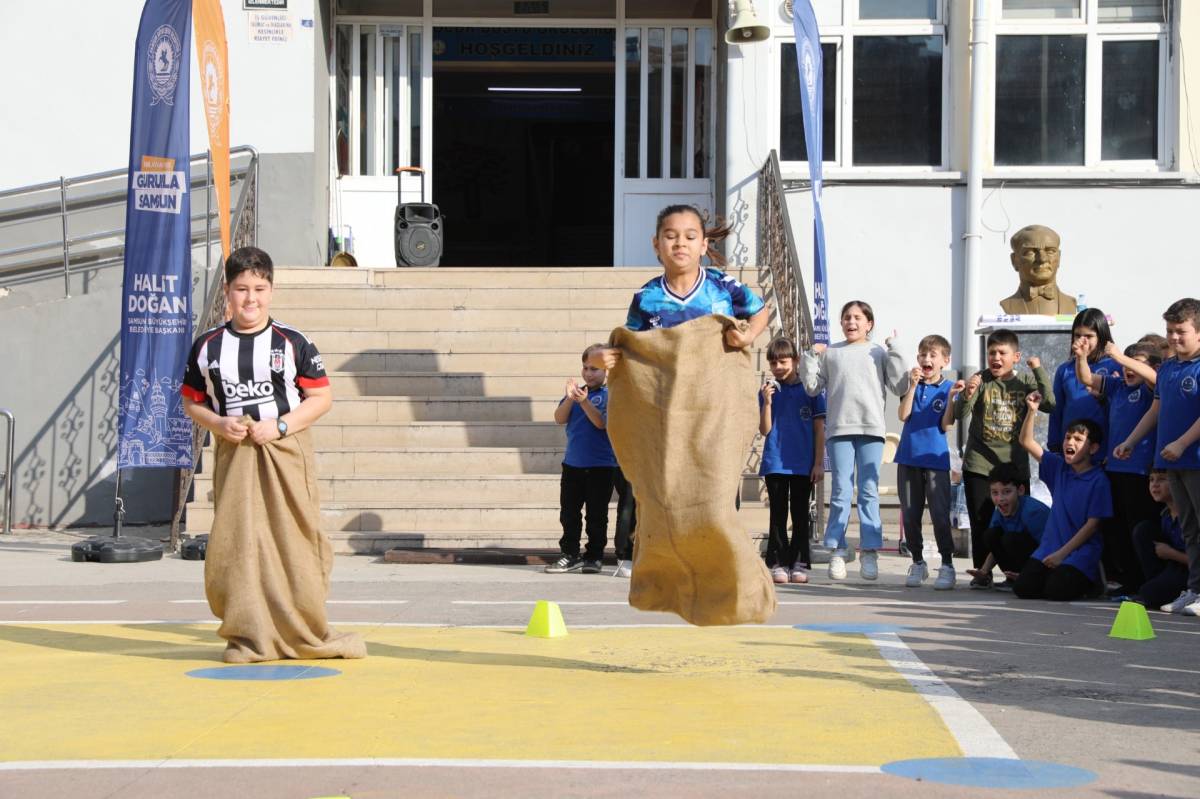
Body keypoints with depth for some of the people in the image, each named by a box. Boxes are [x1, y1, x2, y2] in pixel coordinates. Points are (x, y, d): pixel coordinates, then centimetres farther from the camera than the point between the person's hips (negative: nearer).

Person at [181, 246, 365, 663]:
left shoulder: (292, 343, 0)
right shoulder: (207, 346, 6)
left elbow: (321, 397, 0)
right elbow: (192, 400, 12)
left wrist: (280, 426, -13)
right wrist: (217, 424, -9)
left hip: (286, 453, -2)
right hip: (233, 455, 2)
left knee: (294, 542, -1)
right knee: (236, 543, -1)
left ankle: (307, 635, 12)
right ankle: (247, 637, 9)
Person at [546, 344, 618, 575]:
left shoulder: (609, 394, -6)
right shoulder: (575, 391, 7)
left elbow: (601, 422, -17)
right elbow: (560, 418, -3)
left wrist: (584, 402, -29)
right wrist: (570, 398, -19)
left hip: (600, 466, -4)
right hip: (573, 463, 4)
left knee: (596, 515, 4)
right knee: (568, 513, 6)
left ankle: (594, 556, 13)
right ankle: (570, 555, 13)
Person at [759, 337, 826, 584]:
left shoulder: (810, 389, 2)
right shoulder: (768, 391, 4)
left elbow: (819, 428, 2)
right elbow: (765, 430, 0)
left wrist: (819, 462, -3)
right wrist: (767, 401, -14)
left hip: (804, 464, 0)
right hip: (775, 463, 1)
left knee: (800, 515, 6)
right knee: (778, 515, 3)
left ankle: (799, 563, 10)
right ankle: (777, 563, 5)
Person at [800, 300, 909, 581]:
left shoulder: (879, 353, 11)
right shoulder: (829, 353, 13)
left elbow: (899, 387, 4)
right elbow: (812, 387, 11)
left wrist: (893, 351, 1)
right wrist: (811, 357, 3)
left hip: (872, 430, 0)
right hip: (839, 430, 0)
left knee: (869, 492, 0)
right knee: (841, 492, 0)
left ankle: (870, 552, 3)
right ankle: (837, 552, 2)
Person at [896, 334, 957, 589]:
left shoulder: (948, 388, 0)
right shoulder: (912, 384, 7)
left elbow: (945, 426, -7)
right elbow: (903, 415, -7)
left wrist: (952, 399, -19)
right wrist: (913, 386, -13)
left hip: (935, 459, -3)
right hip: (909, 457, 3)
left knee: (940, 515, -8)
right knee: (910, 515, 8)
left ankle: (947, 565, -1)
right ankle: (918, 563, 21)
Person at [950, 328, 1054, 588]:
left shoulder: (1026, 382, 4)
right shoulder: (981, 380, -1)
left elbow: (1050, 403, -11)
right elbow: (960, 414, -10)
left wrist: (1039, 369, -13)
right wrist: (966, 395, -31)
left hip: (1015, 465, 1)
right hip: (979, 464, -1)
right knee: (981, 521, 2)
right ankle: (982, 571, 10)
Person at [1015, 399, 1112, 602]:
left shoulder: (1099, 480, -8)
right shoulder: (1058, 467, 9)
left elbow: (1093, 524, -11)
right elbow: (1027, 442, 7)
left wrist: (1062, 553, -14)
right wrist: (1032, 411, -9)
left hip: (1081, 550, -5)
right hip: (1050, 546, 5)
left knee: (1057, 591, -25)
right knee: (1022, 587, -12)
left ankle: (1091, 581, 7)